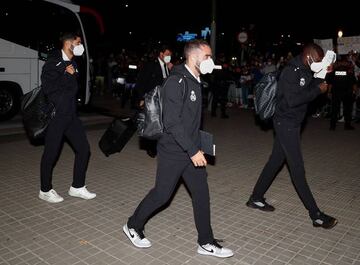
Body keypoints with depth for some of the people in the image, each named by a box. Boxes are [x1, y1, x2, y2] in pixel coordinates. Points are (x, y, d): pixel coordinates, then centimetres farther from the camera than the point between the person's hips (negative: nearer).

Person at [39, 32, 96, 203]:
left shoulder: (73, 64, 12)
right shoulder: (53, 62, -11)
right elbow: (48, 87, -22)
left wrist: (72, 75, -3)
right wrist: (68, 75, -15)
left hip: (70, 115, 8)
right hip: (54, 115, -8)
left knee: (83, 148, 6)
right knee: (51, 153, 3)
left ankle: (77, 187, 20)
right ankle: (45, 190, 22)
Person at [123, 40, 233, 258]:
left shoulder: (196, 82, 10)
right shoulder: (176, 82, -18)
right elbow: (172, 122, -25)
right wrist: (193, 150, -26)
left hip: (192, 151, 8)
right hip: (173, 152, -8)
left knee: (202, 194, 8)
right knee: (162, 194, 5)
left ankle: (206, 243, 22)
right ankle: (133, 226, 30)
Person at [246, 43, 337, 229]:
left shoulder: (305, 71, 10)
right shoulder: (291, 72, -18)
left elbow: (309, 90, 17)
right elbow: (293, 100, -26)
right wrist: (318, 90, -18)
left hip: (290, 124, 10)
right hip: (286, 125, -10)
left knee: (275, 161, 15)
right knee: (297, 169, -4)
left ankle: (256, 198, 27)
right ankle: (316, 215, 4)